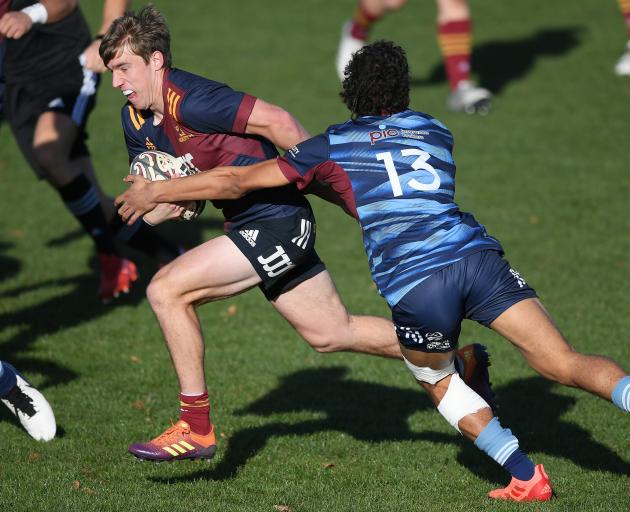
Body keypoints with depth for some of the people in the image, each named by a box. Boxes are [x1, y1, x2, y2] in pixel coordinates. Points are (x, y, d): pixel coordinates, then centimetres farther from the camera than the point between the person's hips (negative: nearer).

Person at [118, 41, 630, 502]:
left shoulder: (334, 147, 16)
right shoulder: (436, 132, 26)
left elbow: (236, 181, 20)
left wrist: (156, 192, 32)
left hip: (413, 285, -2)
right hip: (477, 254, 2)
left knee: (438, 382, 25)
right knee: (567, 365, 0)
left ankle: (526, 477, 17)